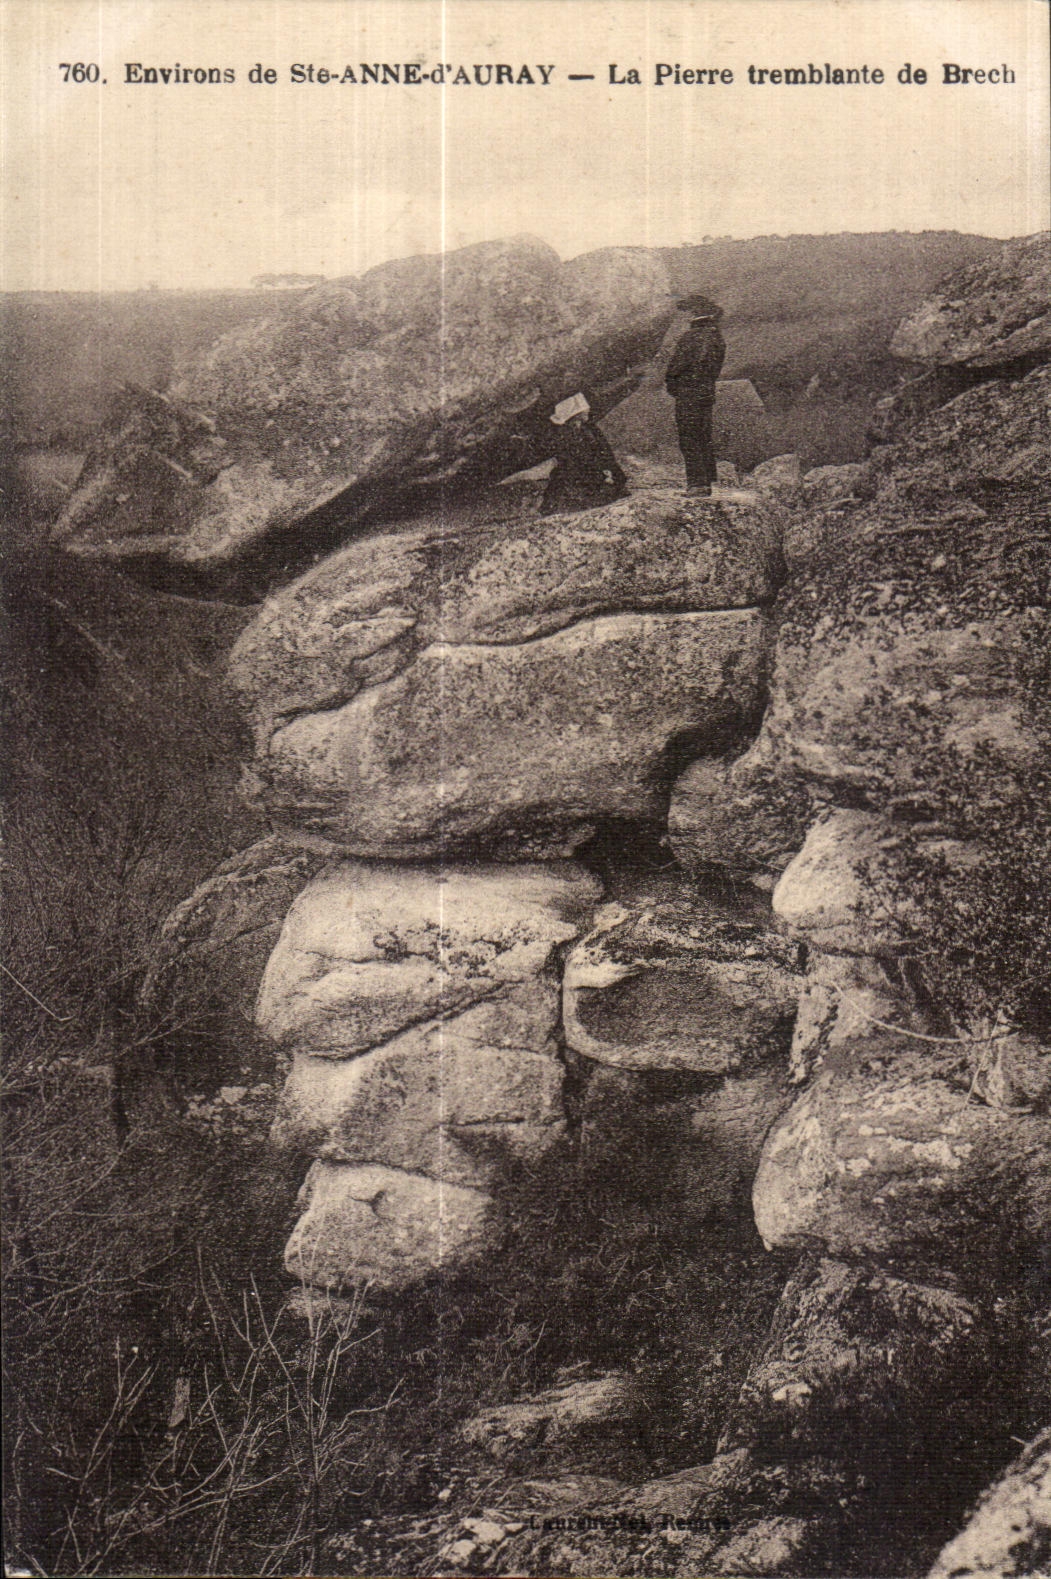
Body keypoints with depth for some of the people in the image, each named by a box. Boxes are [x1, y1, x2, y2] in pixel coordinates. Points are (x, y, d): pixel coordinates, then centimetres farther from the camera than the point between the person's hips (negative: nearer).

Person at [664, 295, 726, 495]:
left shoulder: (691, 337, -16)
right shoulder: (717, 336, 9)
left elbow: (676, 366, -12)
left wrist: (669, 381, 5)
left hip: (688, 393, -8)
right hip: (708, 390, 8)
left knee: (689, 439, -5)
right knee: (705, 438, 13)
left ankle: (696, 482, -7)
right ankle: (707, 482, 17)